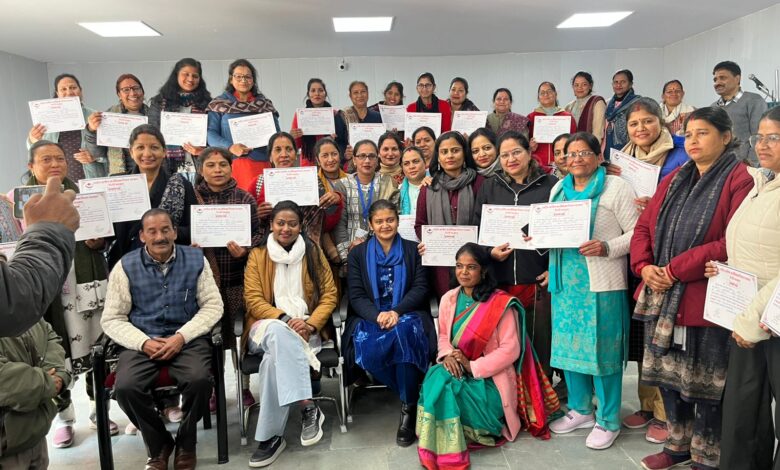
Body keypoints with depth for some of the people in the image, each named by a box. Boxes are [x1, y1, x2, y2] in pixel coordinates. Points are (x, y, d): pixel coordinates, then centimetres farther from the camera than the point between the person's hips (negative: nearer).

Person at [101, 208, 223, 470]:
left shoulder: (195, 259, 6)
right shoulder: (126, 266, 5)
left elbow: (213, 305, 3)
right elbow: (112, 319, 3)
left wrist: (181, 336, -11)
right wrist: (144, 343, -14)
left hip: (187, 338, 0)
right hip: (141, 342, 1)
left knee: (200, 380, -29)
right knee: (125, 388, -27)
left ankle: (186, 443, 2)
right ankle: (158, 445, 3)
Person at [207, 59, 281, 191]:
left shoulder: (265, 105, 15)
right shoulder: (219, 104, 10)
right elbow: (211, 133, 2)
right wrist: (230, 147, -15)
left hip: (261, 164, 1)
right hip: (230, 163, -1)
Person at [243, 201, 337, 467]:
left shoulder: (313, 253, 8)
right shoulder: (257, 255, 8)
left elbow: (329, 295, 4)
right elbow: (253, 299, -1)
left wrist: (310, 324, -14)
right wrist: (286, 319, -17)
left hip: (306, 328, 0)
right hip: (267, 325, 0)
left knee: (276, 355, -33)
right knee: (279, 334, -38)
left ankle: (271, 435, -28)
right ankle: (307, 407, -37)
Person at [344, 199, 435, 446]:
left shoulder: (413, 250, 12)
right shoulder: (358, 254, 12)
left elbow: (420, 288, 2)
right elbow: (356, 296, 3)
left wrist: (397, 312, -17)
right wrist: (377, 316, -18)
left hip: (407, 314, -1)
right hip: (370, 317, 1)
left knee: (403, 333, -36)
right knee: (369, 348, -33)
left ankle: (409, 408, -22)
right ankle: (413, 395, -12)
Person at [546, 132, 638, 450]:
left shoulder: (616, 188, -4)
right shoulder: (558, 189, 16)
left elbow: (636, 233, -8)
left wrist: (607, 248, -22)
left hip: (601, 283, -6)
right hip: (565, 280, 6)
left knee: (602, 349, 1)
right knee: (570, 345, 12)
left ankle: (608, 421, 17)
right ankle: (580, 410, 30)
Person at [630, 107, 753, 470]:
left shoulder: (741, 181, -9)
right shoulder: (673, 180, 13)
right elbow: (644, 226, 12)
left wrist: (676, 269, -18)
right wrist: (644, 266, -6)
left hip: (707, 299, -7)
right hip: (662, 296, 7)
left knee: (707, 384, 6)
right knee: (668, 374, 17)